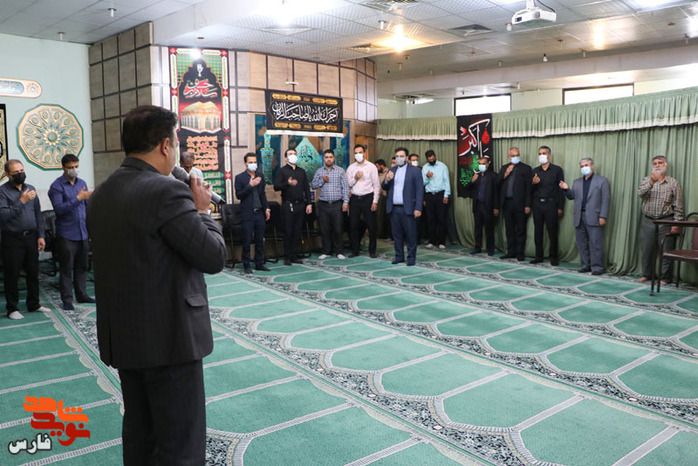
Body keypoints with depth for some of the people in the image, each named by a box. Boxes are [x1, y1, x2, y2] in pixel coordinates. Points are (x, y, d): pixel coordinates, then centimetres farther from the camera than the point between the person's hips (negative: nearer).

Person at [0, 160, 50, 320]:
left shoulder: (30, 189, 11)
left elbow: (38, 214, 13)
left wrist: (41, 235, 6)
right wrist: (22, 201, -20)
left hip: (31, 237, 5)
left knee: (33, 273, 11)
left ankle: (34, 304, 24)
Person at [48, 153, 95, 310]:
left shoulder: (82, 183, 12)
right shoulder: (56, 186, -7)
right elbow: (58, 209, -18)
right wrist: (78, 198, -25)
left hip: (83, 233, 6)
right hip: (66, 235, -5)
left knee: (81, 267, 12)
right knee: (66, 268, 1)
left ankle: (82, 295, 22)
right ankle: (67, 300, 7)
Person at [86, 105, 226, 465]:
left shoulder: (99, 195, 6)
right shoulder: (168, 192, -20)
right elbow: (214, 256, -18)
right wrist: (202, 210, -2)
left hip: (121, 337, 9)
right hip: (168, 339, -8)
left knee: (139, 433, 22)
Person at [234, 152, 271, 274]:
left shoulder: (260, 176, 12)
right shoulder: (239, 177, -3)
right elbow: (238, 195, -10)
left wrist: (266, 208, 12)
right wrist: (250, 185, -19)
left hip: (260, 213, 5)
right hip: (247, 214, -4)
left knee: (260, 241, 9)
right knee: (246, 241, 1)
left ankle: (259, 264, 19)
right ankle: (246, 265, 10)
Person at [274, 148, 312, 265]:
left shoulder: (302, 171, 16)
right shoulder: (282, 171, 2)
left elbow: (307, 188, 15)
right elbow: (276, 186, -9)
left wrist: (309, 203, 6)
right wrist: (287, 183, -26)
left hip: (300, 205, 4)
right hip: (288, 205, -4)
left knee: (297, 231, 5)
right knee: (288, 231, -2)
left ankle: (294, 256, 12)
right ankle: (287, 257, 5)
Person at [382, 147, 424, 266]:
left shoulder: (415, 170, 0)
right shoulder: (392, 170, 15)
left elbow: (419, 190, -5)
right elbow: (385, 188, 14)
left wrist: (418, 208, -12)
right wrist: (386, 180, -9)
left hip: (408, 209, -4)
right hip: (394, 208, 4)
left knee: (411, 234, 0)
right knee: (397, 234, 10)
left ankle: (411, 257, 9)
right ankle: (399, 256, 20)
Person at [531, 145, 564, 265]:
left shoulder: (557, 170, 2)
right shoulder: (535, 170, 13)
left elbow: (561, 189, -1)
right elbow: (531, 189, 13)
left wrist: (560, 207, -7)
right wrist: (533, 183, -11)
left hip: (550, 204, -3)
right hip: (537, 204, 4)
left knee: (552, 231, -2)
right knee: (538, 231, 5)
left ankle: (554, 257, 7)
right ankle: (539, 256, 13)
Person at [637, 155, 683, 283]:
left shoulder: (673, 183, 3)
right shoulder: (646, 180, 8)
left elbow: (678, 206, 1)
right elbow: (640, 193, -12)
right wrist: (651, 182, -27)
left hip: (665, 222, -2)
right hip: (648, 221, 2)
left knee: (666, 251, 0)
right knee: (646, 250, 7)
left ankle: (665, 277, 10)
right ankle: (646, 274, 20)